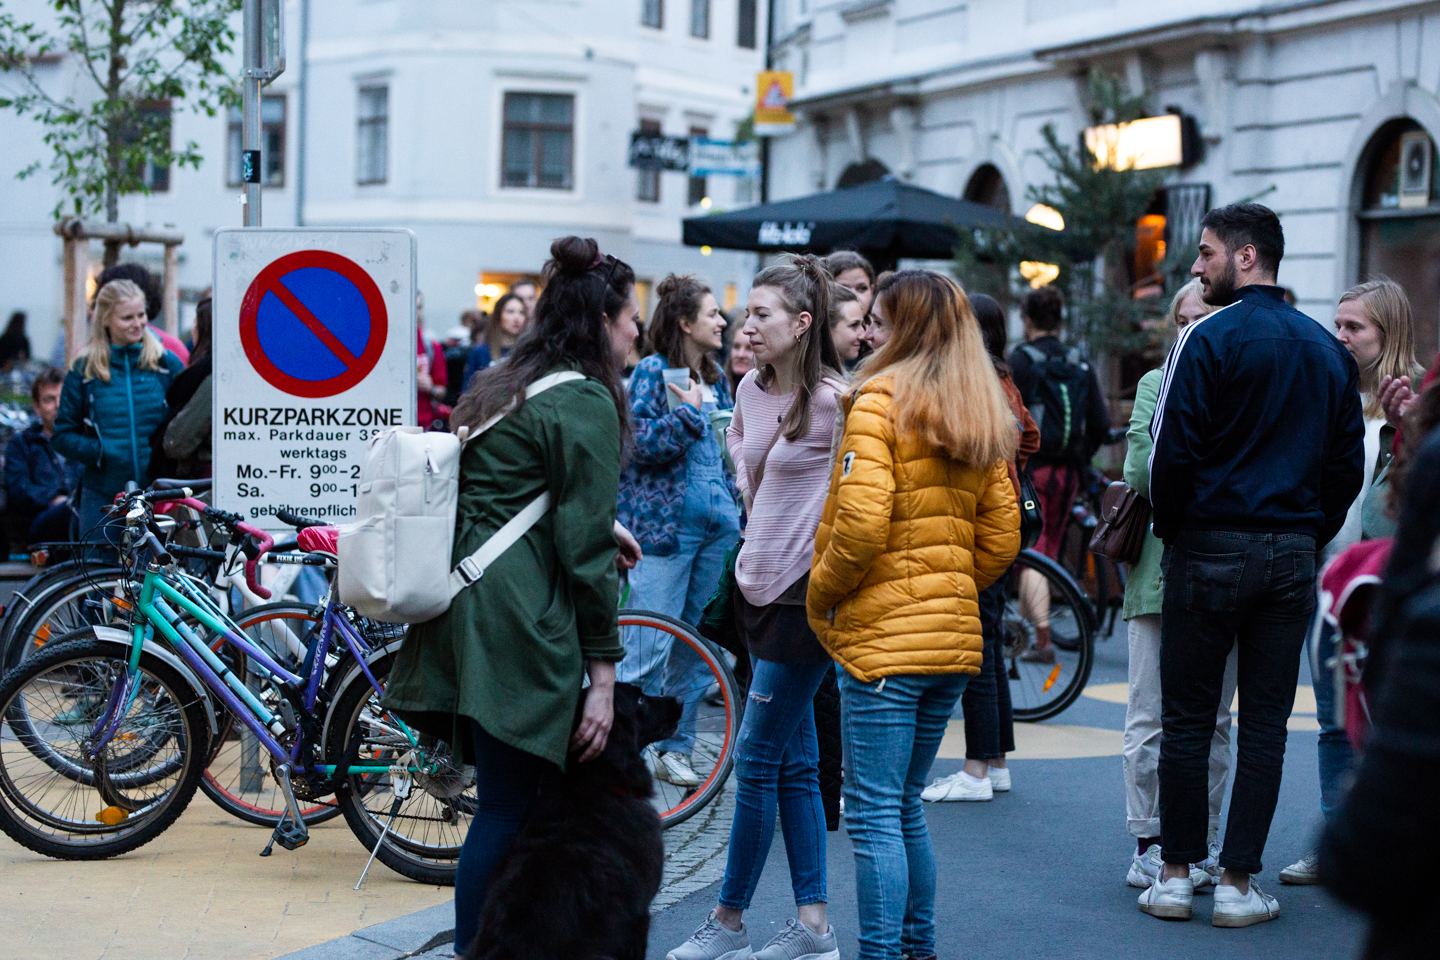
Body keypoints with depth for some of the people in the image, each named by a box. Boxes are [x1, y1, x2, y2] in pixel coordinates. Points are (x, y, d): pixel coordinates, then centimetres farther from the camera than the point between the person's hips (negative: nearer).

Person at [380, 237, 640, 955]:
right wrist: (603, 670, -9)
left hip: (459, 602, 9)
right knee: (507, 810, -3)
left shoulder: (500, 385, 20)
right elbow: (585, 545, -11)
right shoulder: (585, 402, -7)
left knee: (504, 799, 14)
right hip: (517, 626, -9)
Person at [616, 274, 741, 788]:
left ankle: (675, 748, 18)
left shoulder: (716, 379, 15)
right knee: (650, 647, -8)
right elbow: (637, 442, -16)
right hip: (664, 524, -7)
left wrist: (736, 508, 17)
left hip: (716, 522, 7)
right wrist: (689, 414, -19)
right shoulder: (652, 371, -6)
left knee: (696, 643, 10)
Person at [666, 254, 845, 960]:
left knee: (756, 761, -3)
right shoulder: (751, 389, 7)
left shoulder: (836, 401, -16)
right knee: (792, 764, 11)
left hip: (806, 591, -8)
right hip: (760, 583, 8)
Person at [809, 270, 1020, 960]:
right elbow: (1001, 538, 12)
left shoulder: (879, 403, -10)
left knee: (875, 812, -4)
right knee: (906, 805, 17)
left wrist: (820, 594, -4)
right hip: (957, 639, 8)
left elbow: (860, 523, -18)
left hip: (884, 637, -8)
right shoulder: (984, 418, 12)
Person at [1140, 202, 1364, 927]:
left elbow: (1172, 453, -12)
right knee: (1265, 723, 7)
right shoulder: (1329, 350, 9)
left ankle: (1176, 877, 10)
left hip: (1211, 549, -4)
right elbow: (1349, 463, 10)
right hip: (1293, 555, 4)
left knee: (1187, 718, 5)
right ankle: (1238, 883, 8)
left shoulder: (1208, 339, -9)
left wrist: (1172, 532, 3)